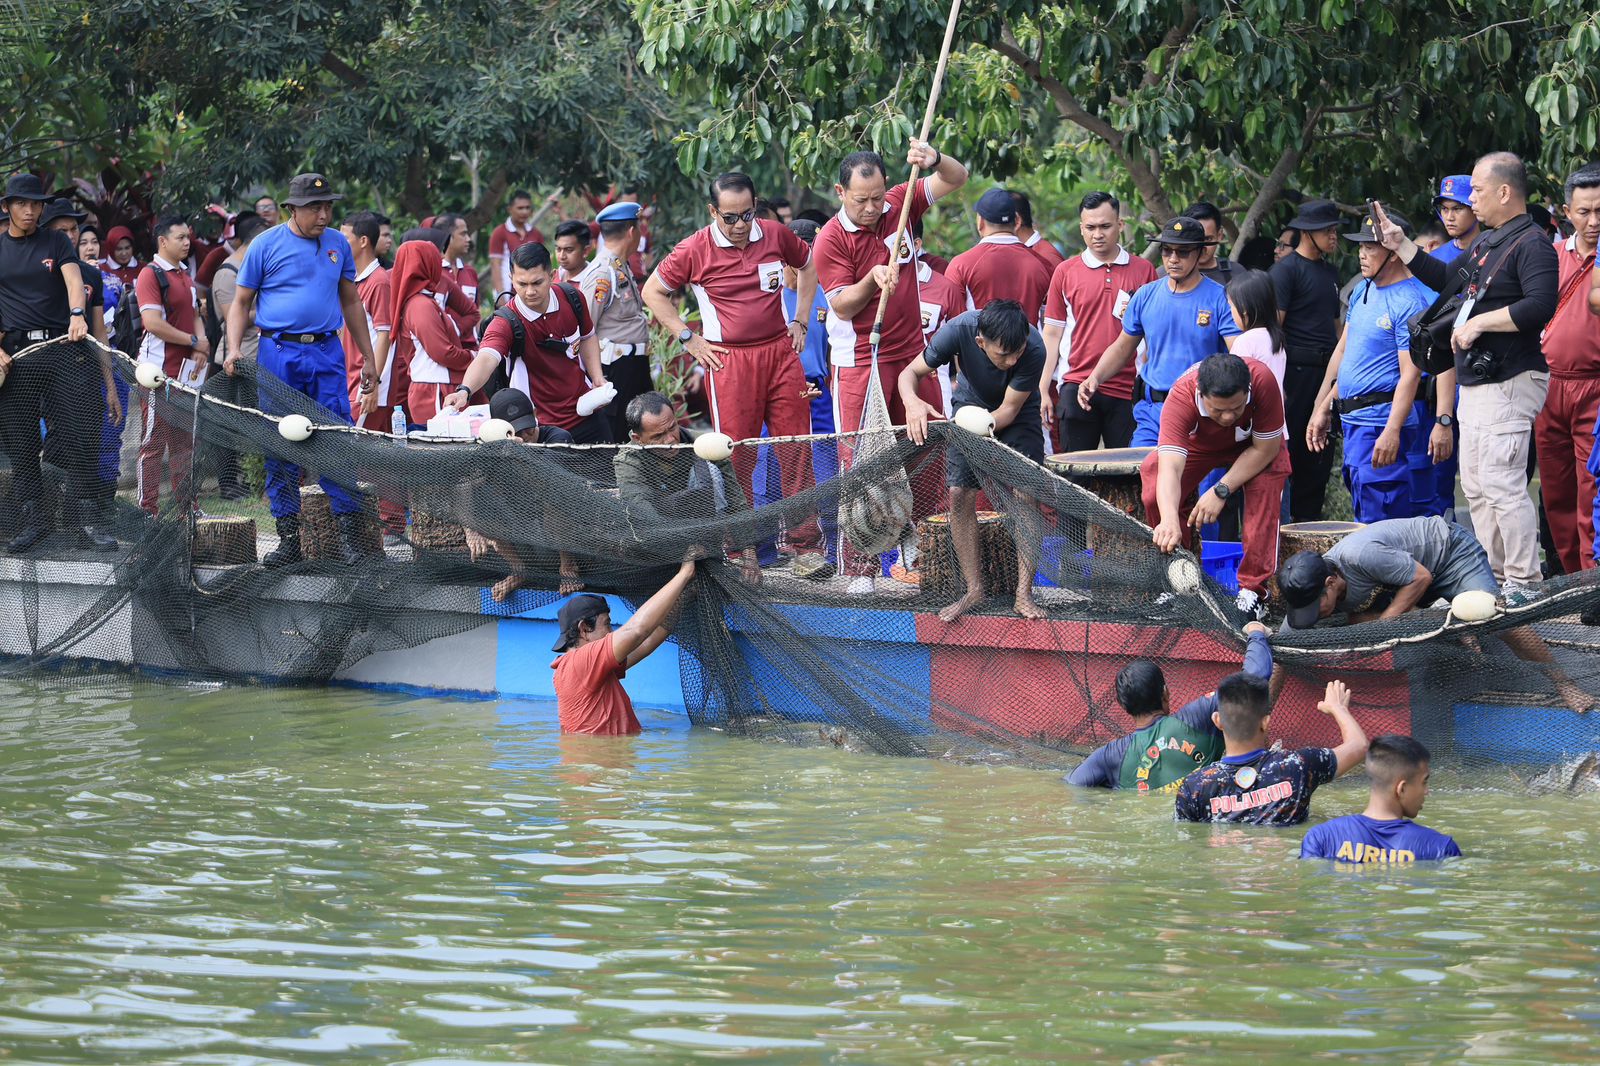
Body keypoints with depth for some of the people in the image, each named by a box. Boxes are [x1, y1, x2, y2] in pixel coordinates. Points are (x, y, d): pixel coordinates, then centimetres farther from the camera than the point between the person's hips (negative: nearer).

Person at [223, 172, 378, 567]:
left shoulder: (338, 244, 11)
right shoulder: (267, 244, 1)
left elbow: (351, 301, 20)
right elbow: (242, 302, 6)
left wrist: (368, 356, 18)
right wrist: (234, 349, -9)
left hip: (327, 354, 2)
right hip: (278, 353, -2)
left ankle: (351, 534, -4)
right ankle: (289, 538, 5)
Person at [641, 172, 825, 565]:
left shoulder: (776, 236, 4)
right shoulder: (694, 251, -5)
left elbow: (809, 265, 23)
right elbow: (653, 293, 7)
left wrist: (800, 322, 16)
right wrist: (689, 339, 1)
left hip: (780, 352, 3)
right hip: (729, 360, -3)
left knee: (796, 447, 2)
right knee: (737, 455, -3)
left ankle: (803, 540, 11)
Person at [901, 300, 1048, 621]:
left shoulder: (1033, 348, -35)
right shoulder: (959, 330, -33)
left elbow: (1009, 409, -25)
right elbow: (911, 372, -22)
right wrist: (913, 402, -45)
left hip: (1017, 414, -1)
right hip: (971, 406, 1)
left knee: (1024, 496, -15)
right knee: (959, 496, -9)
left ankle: (1024, 594, -9)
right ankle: (974, 591, 3)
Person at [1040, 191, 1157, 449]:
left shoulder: (1143, 270, 7)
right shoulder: (1065, 272, 7)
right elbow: (1052, 334, 9)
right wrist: (1044, 391, 5)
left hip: (1127, 390, 0)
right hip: (1076, 387, 0)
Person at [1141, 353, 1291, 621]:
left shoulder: (1263, 381, -41)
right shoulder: (1181, 397, -42)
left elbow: (1265, 448, -27)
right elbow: (1170, 467, -51)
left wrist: (1221, 490, -34)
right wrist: (1169, 520, -68)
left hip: (1253, 446, -1)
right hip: (1197, 445, 1)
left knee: (1265, 489, -29)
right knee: (1155, 494, -20)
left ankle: (1253, 591, -20)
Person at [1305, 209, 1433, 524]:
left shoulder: (1409, 302, -14)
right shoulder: (1364, 289, 13)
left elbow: (1410, 374, -20)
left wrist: (1392, 431, -27)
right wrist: (1323, 408, 20)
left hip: (1380, 421, -10)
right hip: (1353, 419, 10)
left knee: (1379, 522, -11)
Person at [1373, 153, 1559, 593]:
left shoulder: (1532, 244, -13)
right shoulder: (1485, 245, 18)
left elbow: (1541, 306, -27)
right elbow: (1445, 279, 32)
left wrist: (1480, 323, -21)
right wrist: (1402, 246, 27)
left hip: (1509, 384, -11)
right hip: (1475, 385, 11)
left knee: (1502, 484, -14)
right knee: (1476, 488, 14)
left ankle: (1524, 584, -12)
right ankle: (1496, 577, 21)